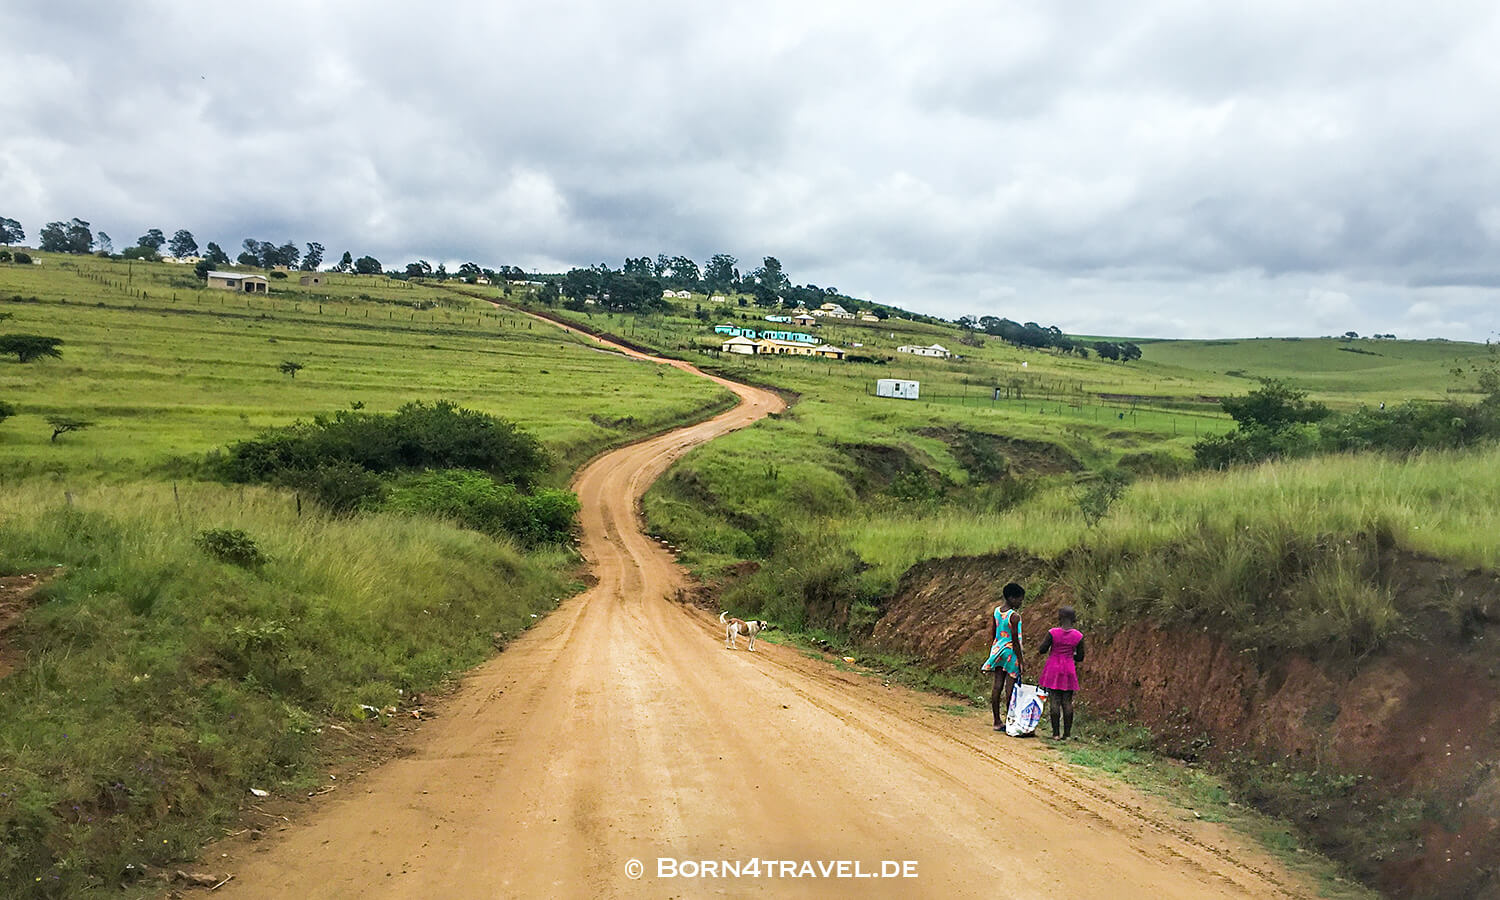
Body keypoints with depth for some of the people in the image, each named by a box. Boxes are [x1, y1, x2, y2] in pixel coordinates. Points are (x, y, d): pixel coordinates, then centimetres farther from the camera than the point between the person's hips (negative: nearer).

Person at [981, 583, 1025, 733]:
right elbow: (1015, 641, -17)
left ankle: (997, 722, 15)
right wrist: (1020, 661, -11)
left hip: (997, 649, 7)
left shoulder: (996, 611, 4)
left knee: (997, 687, 9)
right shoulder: (1014, 616, -18)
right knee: (1010, 688, 0)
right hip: (1010, 652, -7)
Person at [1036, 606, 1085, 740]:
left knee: (1055, 701, 1)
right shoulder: (1078, 636, -5)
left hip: (1054, 669, -2)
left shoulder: (1053, 633, -12)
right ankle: (1067, 733, 9)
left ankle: (1056, 733, 2)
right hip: (1069, 670, 2)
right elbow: (1080, 658, 1)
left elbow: (1042, 650, -7)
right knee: (1067, 702, 7)